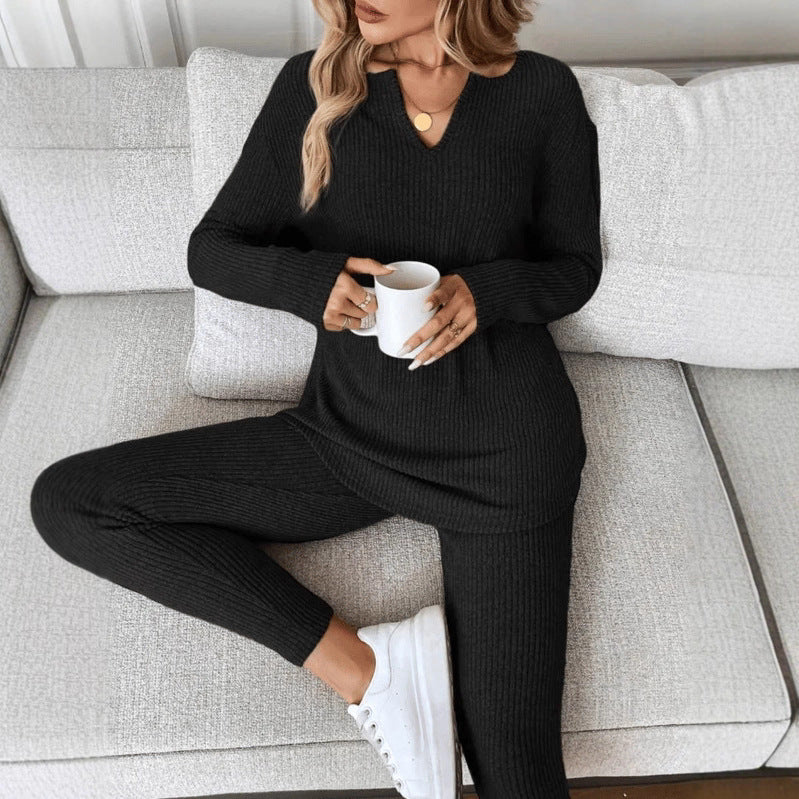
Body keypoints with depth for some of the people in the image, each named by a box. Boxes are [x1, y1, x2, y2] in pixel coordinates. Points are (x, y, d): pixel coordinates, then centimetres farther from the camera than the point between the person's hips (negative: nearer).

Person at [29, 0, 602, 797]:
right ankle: (359, 663, -12)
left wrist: (485, 293, -17)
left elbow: (575, 268, 5)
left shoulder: (543, 92, -1)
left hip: (502, 448, -2)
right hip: (351, 433, 3)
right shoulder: (314, 83, 0)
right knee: (65, 499, -10)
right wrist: (310, 280, -18)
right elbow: (210, 249, 3)